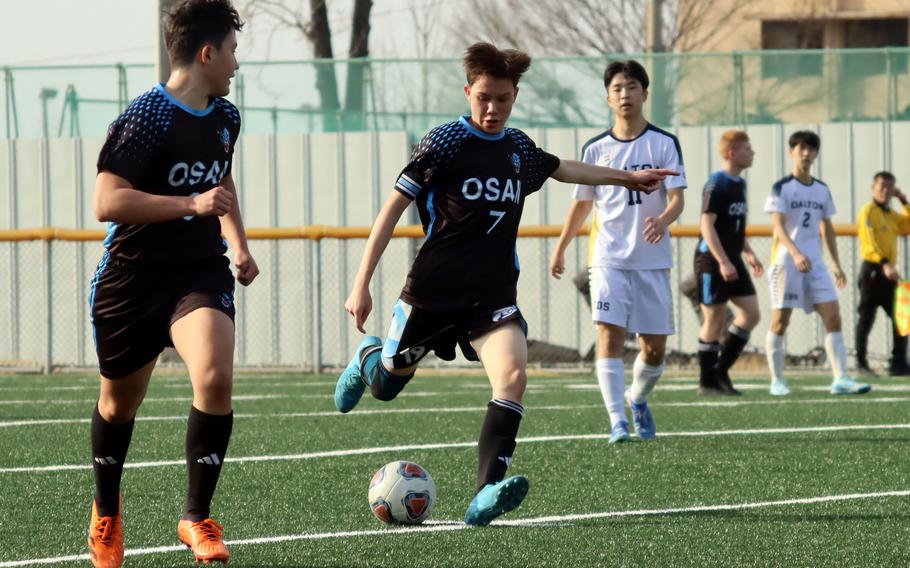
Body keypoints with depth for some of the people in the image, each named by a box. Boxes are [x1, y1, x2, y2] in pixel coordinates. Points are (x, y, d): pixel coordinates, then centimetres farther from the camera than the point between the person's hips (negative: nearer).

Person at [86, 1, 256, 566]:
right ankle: (106, 514, 39)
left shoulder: (226, 117, 8)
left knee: (215, 377, -23)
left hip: (202, 272, 4)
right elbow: (107, 203, -25)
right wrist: (192, 204, -28)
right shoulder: (147, 116, -16)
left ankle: (197, 518, -12)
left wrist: (239, 243, 19)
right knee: (120, 401, 12)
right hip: (132, 278, -4)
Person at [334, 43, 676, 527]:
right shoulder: (448, 141, -10)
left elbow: (564, 169, 30)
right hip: (433, 291, -3)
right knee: (386, 386, 14)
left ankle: (486, 494, -31)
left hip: (493, 295, 3)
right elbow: (395, 205, -10)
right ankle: (368, 356, 53)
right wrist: (361, 285, -14)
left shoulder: (518, 148, 7)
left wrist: (627, 177, 40)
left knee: (512, 373, -24)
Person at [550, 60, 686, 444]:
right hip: (609, 259, 0)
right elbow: (582, 203, 18)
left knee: (655, 348, 4)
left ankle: (638, 399, 33)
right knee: (610, 336, -16)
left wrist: (663, 220, -28)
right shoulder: (596, 149, 8)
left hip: (653, 261, 0)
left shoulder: (664, 144, 2)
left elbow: (677, 198, -7)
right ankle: (617, 422, -18)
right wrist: (560, 249, 19)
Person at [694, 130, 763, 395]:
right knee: (715, 320, -3)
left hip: (732, 261, 9)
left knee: (751, 313, 2)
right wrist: (723, 262, -25)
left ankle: (721, 371, 11)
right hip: (712, 261, -8)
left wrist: (748, 253, 15)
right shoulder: (717, 184, -14)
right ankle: (707, 381, 7)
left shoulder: (740, 183, 14)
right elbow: (707, 224, -20)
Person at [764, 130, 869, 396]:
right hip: (786, 262, -5)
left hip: (815, 264, 5)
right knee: (780, 322, -1)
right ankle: (777, 381, 7)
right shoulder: (781, 188, -4)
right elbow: (779, 226, -16)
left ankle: (840, 379, -10)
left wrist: (836, 263, 16)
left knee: (833, 317, -6)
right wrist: (796, 253, -31)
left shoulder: (822, 190, 13)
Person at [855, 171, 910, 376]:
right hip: (873, 269, -8)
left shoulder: (891, 214, 19)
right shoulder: (868, 211, -6)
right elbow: (870, 243, -17)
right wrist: (884, 264, -28)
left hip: (888, 271, 8)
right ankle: (861, 363, 3)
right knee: (866, 318, -2)